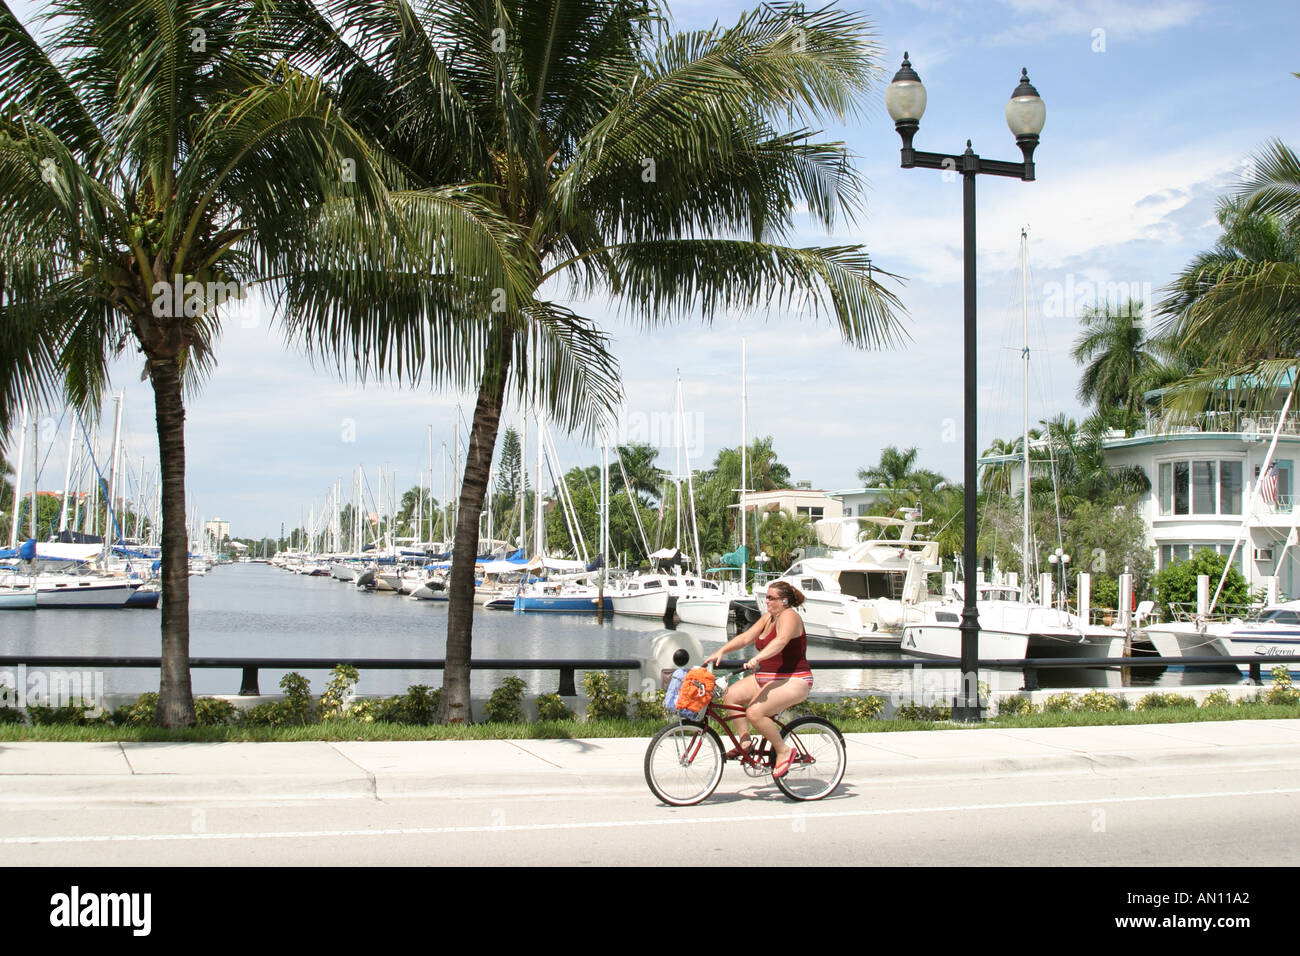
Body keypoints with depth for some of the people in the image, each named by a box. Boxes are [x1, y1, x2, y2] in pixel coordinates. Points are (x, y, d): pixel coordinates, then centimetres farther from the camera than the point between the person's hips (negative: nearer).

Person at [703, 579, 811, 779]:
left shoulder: (789, 616, -15)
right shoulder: (768, 618, 12)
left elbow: (781, 641, -34)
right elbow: (745, 637, 10)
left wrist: (757, 659, -48)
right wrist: (720, 652, -3)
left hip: (793, 682, -9)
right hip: (767, 678, 9)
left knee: (754, 712, -27)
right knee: (731, 695, -6)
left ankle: (784, 751, -10)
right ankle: (744, 742, 1)